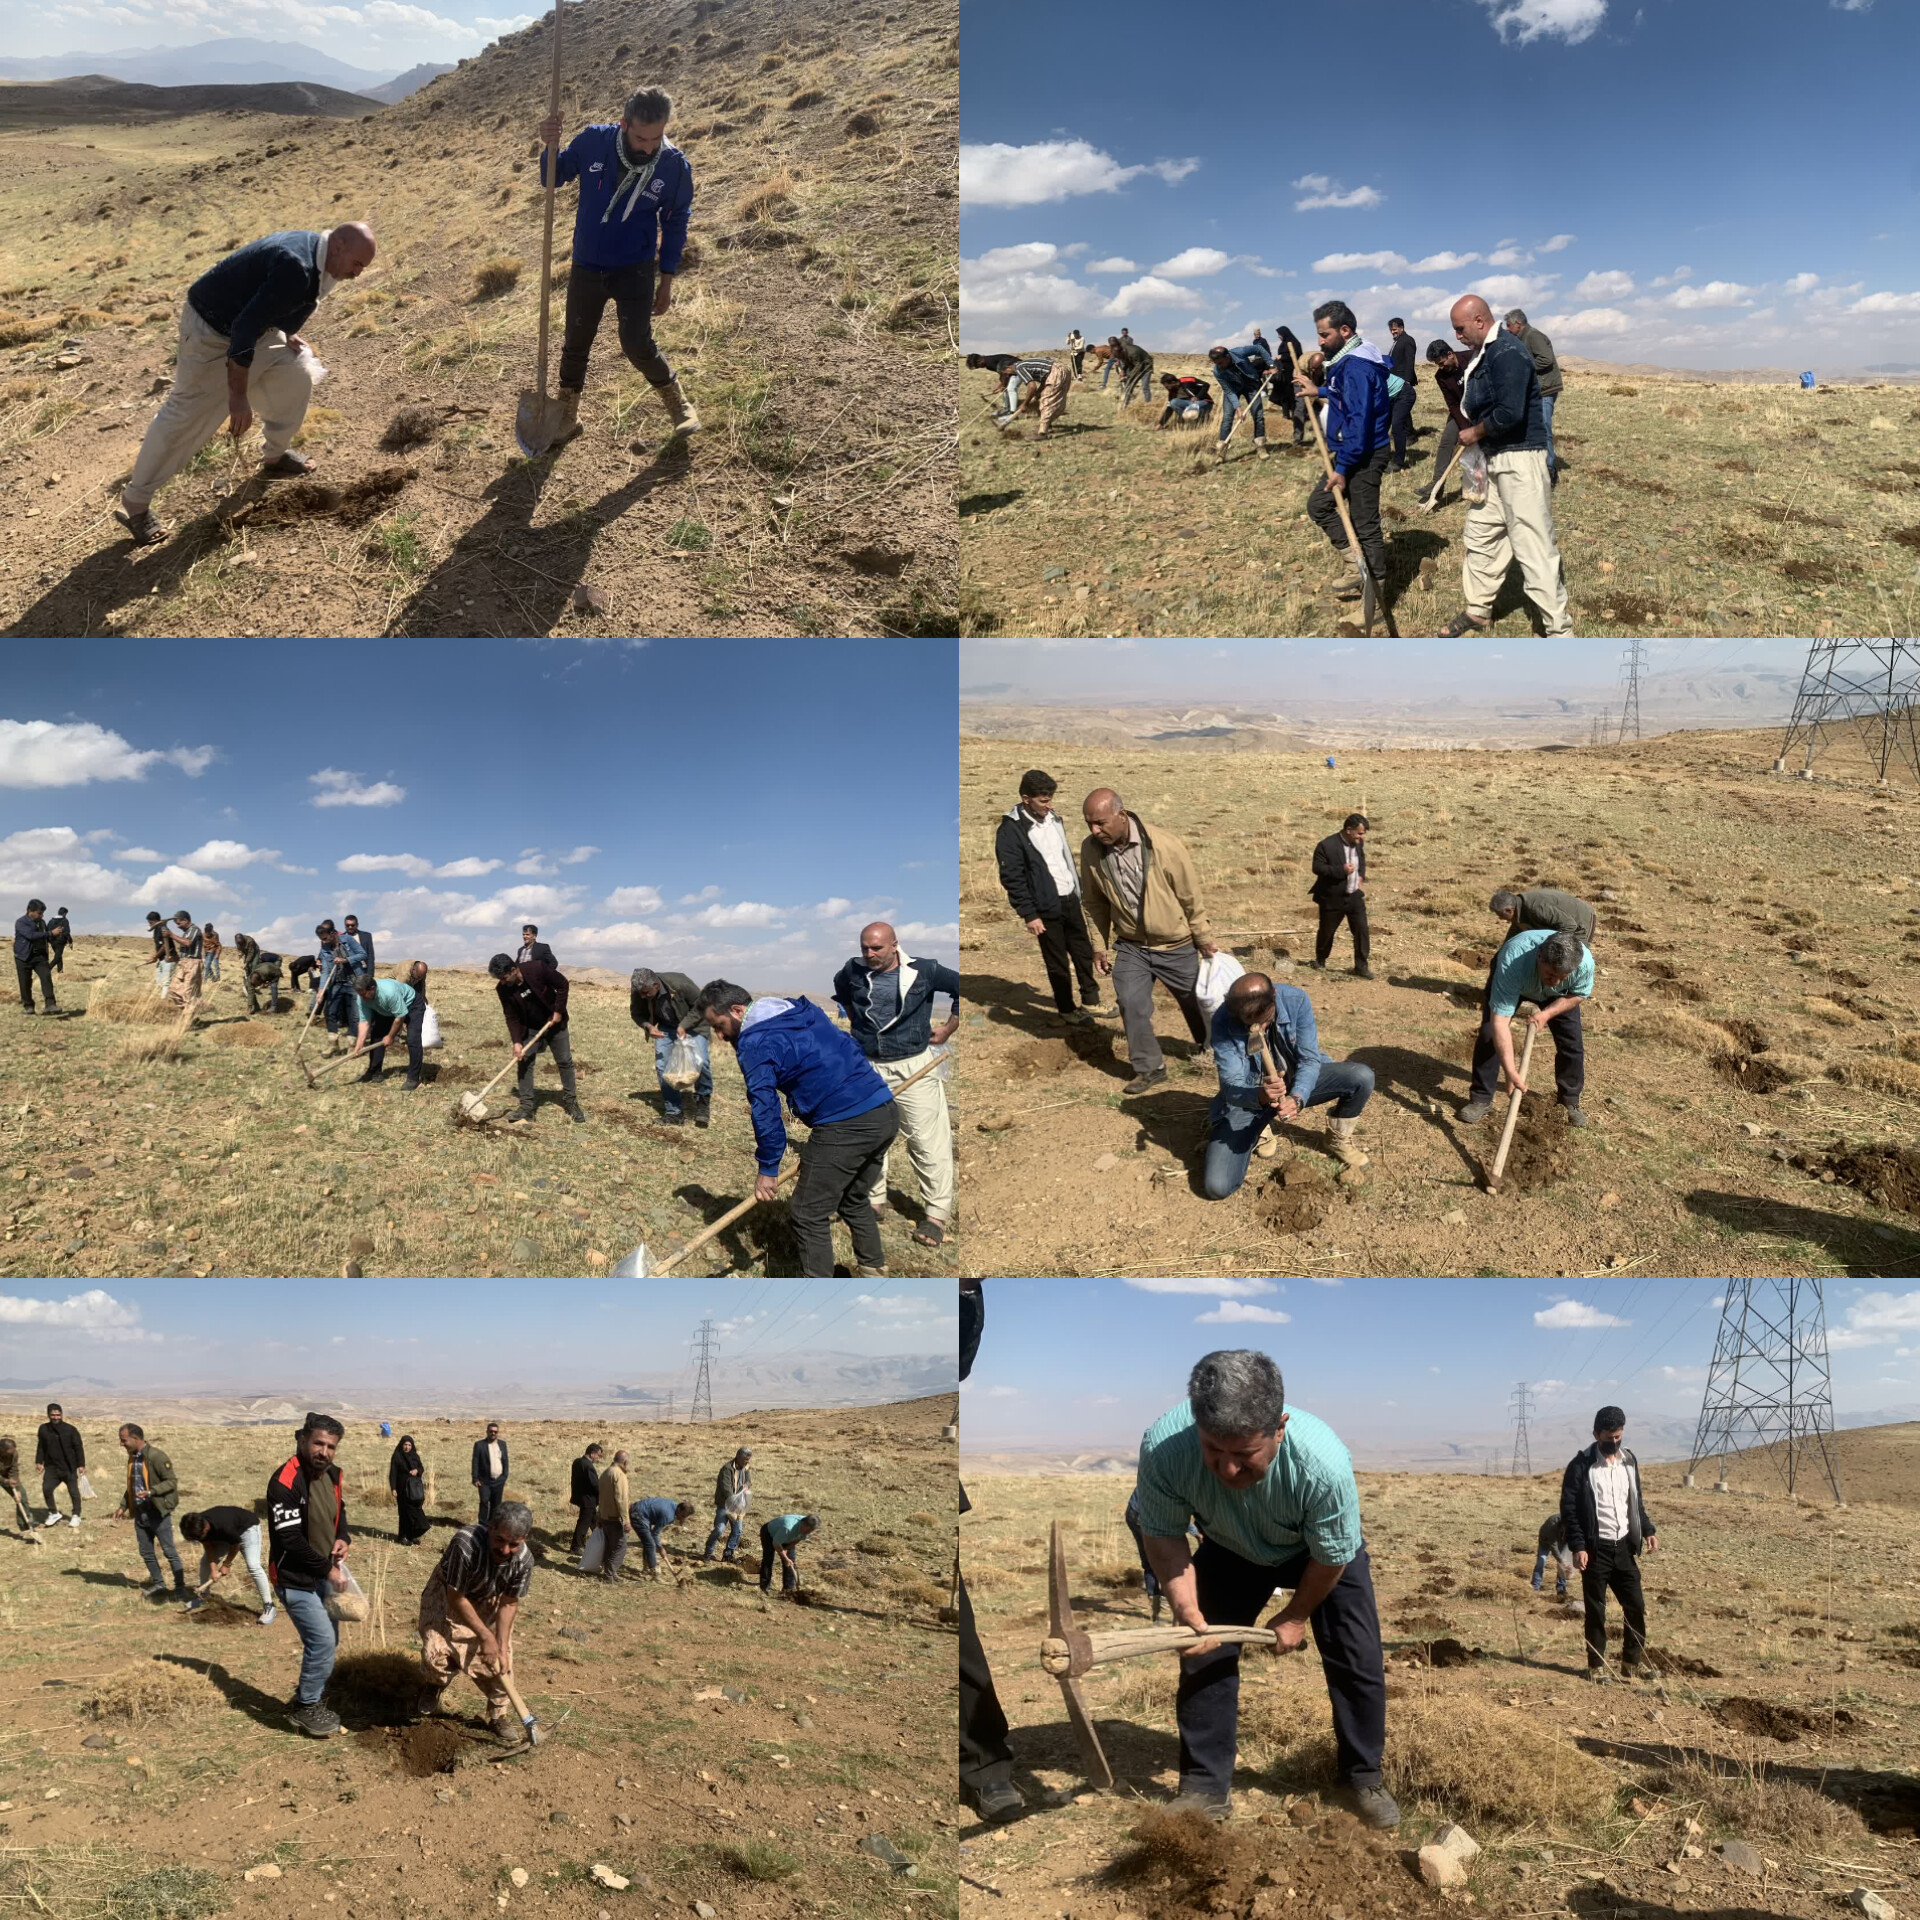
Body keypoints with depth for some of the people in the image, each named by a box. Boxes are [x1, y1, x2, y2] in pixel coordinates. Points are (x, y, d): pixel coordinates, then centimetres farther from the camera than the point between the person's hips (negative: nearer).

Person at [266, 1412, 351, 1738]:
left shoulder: (332, 1475, 1)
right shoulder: (285, 1482, -24)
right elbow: (291, 1540, -26)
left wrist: (343, 1538, -2)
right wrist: (328, 1570, -19)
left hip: (324, 1574, 8)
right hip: (295, 1579, -8)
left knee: (327, 1641, 16)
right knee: (323, 1641, -11)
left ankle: (310, 1698, 34)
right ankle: (306, 1708, 7)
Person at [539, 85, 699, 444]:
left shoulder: (675, 165, -14)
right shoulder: (593, 141, -13)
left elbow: (675, 224, 0)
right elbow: (553, 178, 1)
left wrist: (667, 280, 1)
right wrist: (550, 146, -19)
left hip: (636, 270, -2)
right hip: (587, 267, 2)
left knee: (637, 345, -14)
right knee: (575, 346, 12)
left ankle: (677, 402, 12)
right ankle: (567, 414, 32)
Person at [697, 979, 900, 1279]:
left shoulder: (755, 1043, -5)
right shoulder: (802, 1009, 20)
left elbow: (765, 1110, -8)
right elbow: (850, 1048, 25)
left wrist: (767, 1169, 1)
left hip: (844, 1127, -9)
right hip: (887, 1112, 9)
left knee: (809, 1216, 3)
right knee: (854, 1201, 27)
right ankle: (873, 1272, 36)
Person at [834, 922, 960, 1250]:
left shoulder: (923, 970, -9)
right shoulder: (853, 971, 2)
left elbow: (961, 988, 0)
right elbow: (836, 992, 25)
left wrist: (947, 1029, 1)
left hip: (914, 1066, -4)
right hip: (867, 1067, 4)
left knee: (928, 1140, -5)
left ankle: (937, 1213, 0)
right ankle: (874, 1200, 27)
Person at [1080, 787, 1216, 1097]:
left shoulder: (1163, 845, -27)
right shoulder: (1091, 850, -16)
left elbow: (1190, 896, -14)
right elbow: (1096, 903, 0)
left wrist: (1204, 939, -5)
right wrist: (1099, 946, 3)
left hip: (1176, 945, -2)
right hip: (1131, 946, 2)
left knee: (1194, 999, 16)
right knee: (1131, 1004, -7)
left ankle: (1210, 1046, 44)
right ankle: (1149, 1068, 10)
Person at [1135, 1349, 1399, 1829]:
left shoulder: (1323, 1461, -44)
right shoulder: (1164, 1446, -41)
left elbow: (1330, 1558, -24)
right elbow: (1162, 1534, -22)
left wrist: (1296, 1616, -10)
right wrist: (1187, 1609, -34)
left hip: (1318, 1553, -1)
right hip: (1231, 1553, 2)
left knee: (1358, 1660, -4)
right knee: (1203, 1654, -6)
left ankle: (1362, 1781, 16)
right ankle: (1205, 1789, 8)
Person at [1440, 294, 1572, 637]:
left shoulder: (1507, 353, -19)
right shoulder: (1484, 352, 12)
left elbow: (1509, 414, -27)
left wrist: (1475, 433, -12)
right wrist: (1474, 434, 4)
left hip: (1519, 459, -11)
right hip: (1493, 459, 11)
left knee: (1534, 546, -9)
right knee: (1480, 535, 19)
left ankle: (1559, 631, -5)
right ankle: (1479, 610, 34)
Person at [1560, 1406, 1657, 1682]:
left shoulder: (1629, 1460, 7)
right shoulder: (1581, 1465, -10)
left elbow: (1636, 1501, 19)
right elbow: (1568, 1509, -10)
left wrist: (1647, 1530, 6)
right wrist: (1578, 1547, -16)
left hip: (1624, 1546, 5)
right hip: (1596, 1548, -5)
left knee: (1636, 1606, 6)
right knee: (1596, 1611, 3)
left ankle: (1633, 1662, 21)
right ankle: (1596, 1666, 14)